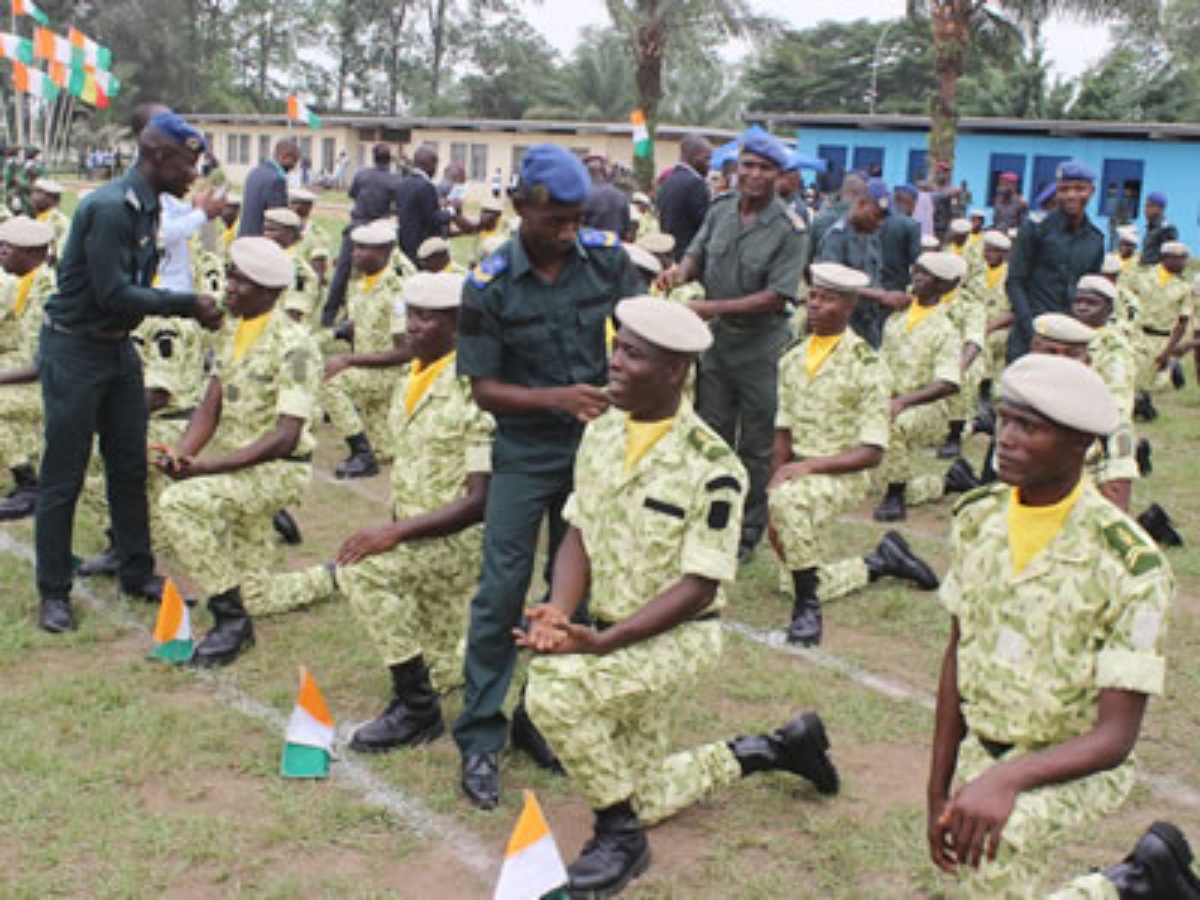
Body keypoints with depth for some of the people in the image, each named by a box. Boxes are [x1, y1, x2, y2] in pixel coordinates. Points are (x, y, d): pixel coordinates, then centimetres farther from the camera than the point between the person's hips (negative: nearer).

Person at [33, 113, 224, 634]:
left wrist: (192, 308, -2)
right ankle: (53, 593, 12)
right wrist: (187, 305, -20)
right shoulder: (109, 208, -22)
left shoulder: (147, 208, 8)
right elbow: (114, 294, -26)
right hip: (75, 350, -9)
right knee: (63, 477, 1)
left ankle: (137, 574, 26)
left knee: (130, 468, 14)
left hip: (118, 348, 9)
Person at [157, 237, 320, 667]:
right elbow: (210, 409, 4)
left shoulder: (293, 345, -19)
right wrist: (179, 453, -17)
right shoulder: (235, 334, 6)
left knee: (178, 502, -25)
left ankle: (231, 618, -15)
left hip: (279, 468, -8)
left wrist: (203, 467, -29)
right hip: (234, 462, 8)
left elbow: (285, 438, -26)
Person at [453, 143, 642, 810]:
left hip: (596, 444, 3)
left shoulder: (607, 258, -6)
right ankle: (481, 737, 6)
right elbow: (483, 388, -10)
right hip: (526, 453, -3)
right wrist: (557, 397, -25)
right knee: (502, 590, -5)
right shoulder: (489, 286, -12)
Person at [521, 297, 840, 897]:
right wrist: (558, 612, -19)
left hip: (678, 636, -7)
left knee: (552, 685, -32)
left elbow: (699, 586, -22)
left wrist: (603, 642, -31)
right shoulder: (600, 432, -1)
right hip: (611, 635, 7)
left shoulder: (711, 465, -21)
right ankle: (771, 750, 39)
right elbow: (579, 535, 0)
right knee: (644, 798, 17)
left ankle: (620, 835, -9)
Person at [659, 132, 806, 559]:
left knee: (755, 447, 10)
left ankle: (749, 530, 26)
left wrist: (716, 308, -26)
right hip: (715, 343, 5)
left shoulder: (787, 230, -16)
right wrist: (681, 271, -16)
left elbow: (777, 297, -20)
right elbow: (698, 252, 9)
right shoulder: (720, 210, 0)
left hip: (760, 351, -5)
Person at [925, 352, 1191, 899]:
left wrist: (1009, 778, -39)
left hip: (1074, 770, -6)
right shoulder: (977, 519, -4)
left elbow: (1115, 737, -21)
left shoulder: (1128, 566, -21)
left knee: (994, 832, -33)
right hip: (981, 756, 6)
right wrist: (938, 793, 7)